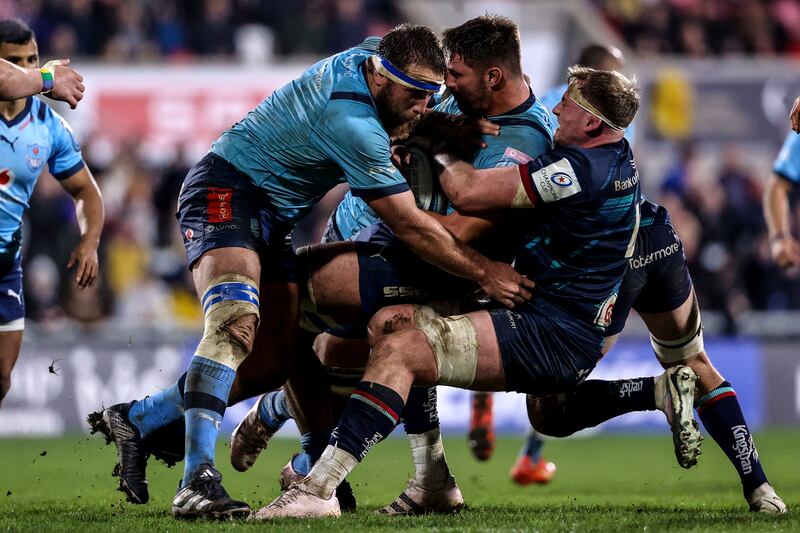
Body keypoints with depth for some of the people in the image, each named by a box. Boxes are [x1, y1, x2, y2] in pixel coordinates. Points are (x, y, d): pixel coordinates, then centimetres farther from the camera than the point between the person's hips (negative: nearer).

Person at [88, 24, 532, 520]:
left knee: (281, 357, 1)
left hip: (272, 216, 10)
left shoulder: (373, 54, -2)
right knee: (236, 325, -32)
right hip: (226, 190, -10)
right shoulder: (350, 121, -28)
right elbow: (410, 225, -23)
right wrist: (485, 272, -17)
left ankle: (136, 418, 12)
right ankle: (199, 480, -42)